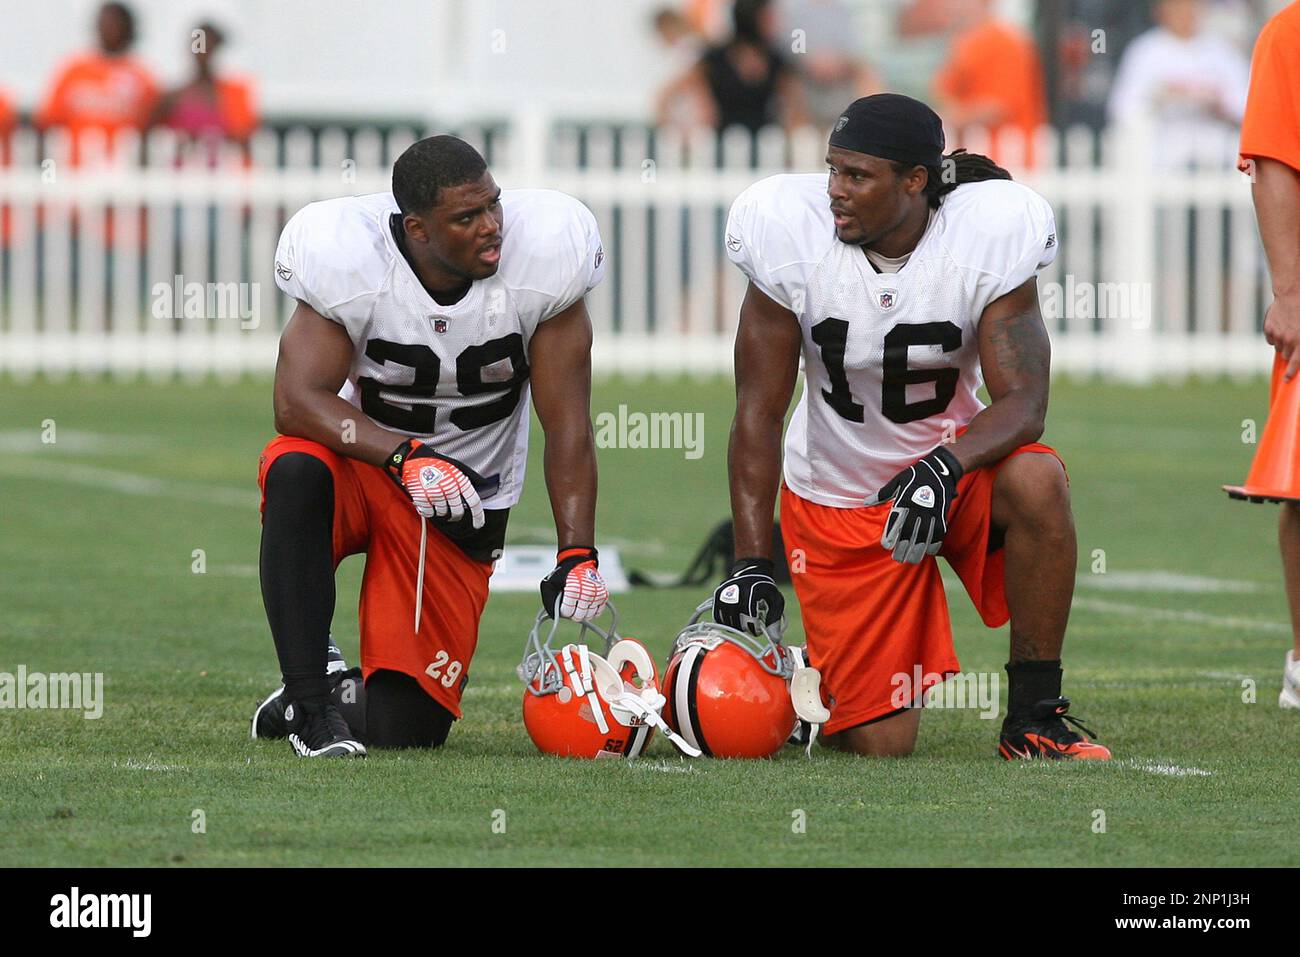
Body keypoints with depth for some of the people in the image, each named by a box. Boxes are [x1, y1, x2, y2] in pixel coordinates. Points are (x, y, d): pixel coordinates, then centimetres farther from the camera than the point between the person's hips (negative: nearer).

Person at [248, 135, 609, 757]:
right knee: (295, 472, -40)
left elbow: (567, 425, -11)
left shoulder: (539, 258, -16)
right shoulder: (351, 260, -21)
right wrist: (407, 458, -40)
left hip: (459, 505, 1)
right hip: (362, 456, -1)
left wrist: (577, 555, -20)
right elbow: (298, 401, -26)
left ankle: (348, 692, 30)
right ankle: (310, 703, -26)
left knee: (400, 729, -9)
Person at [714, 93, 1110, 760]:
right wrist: (751, 564, -16)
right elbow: (759, 412, -10)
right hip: (838, 500, 0)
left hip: (955, 462, 0)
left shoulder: (987, 236, -18)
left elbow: (1023, 401, -20)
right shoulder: (792, 237, -16)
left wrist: (943, 469, -41)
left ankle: (1034, 716, -21)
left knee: (1036, 482, -36)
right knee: (880, 745, -6)